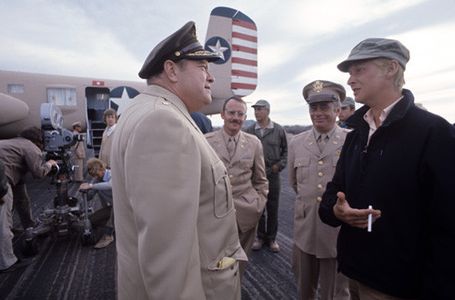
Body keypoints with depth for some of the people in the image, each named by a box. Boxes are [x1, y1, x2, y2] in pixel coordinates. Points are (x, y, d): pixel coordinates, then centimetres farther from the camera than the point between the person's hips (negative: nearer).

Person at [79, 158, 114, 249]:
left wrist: (91, 186, -49)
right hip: (108, 208, 6)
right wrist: (86, 190, -22)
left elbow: (111, 185, -45)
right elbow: (89, 197, -1)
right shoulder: (96, 179, 1)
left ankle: (108, 235, -26)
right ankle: (114, 224, 10)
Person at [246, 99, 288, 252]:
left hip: (273, 175, 0)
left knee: (273, 209, 10)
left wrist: (280, 165, -3)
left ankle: (271, 238, 27)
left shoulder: (279, 130, -1)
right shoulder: (249, 131, 0)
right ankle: (260, 236, 29)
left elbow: (285, 151, 9)